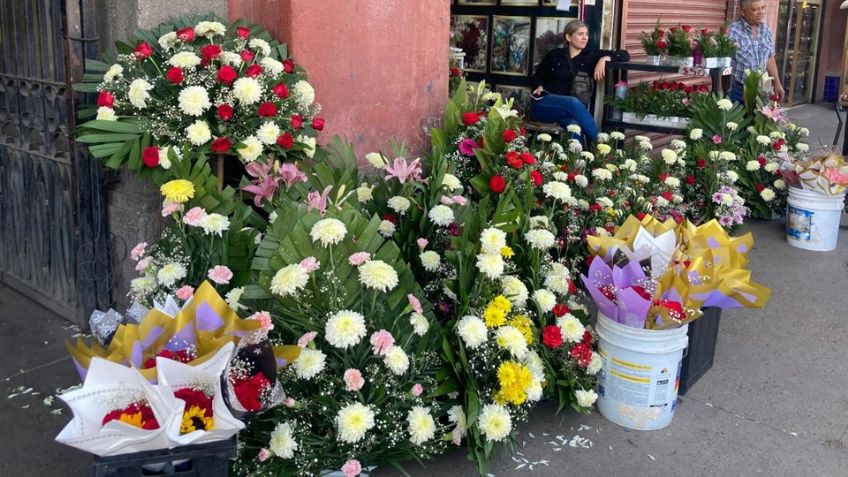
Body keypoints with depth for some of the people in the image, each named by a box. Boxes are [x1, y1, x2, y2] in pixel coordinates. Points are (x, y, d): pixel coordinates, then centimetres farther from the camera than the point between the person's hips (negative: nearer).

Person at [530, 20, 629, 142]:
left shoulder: (591, 55, 10)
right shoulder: (554, 55, 9)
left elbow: (624, 55, 7)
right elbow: (537, 76, 22)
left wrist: (605, 59, -10)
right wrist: (539, 86, 0)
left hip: (568, 109, 2)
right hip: (543, 105, -1)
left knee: (575, 126, -36)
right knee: (574, 103, -34)